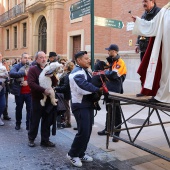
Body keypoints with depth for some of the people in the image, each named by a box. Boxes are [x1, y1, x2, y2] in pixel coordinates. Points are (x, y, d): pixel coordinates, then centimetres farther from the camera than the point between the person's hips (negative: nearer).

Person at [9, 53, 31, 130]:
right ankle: (18, 123, 29)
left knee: (30, 109, 2)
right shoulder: (16, 66, 0)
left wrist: (28, 82, -18)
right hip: (19, 92, 0)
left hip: (29, 92, 1)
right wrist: (24, 73, -26)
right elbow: (11, 74, -20)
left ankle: (29, 124, 14)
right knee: (18, 108, 13)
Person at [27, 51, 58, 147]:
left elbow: (55, 83, 5)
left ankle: (45, 140, 19)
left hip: (48, 99, 4)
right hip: (37, 99, -4)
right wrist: (43, 90, -24)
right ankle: (31, 138, 24)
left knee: (47, 121, 8)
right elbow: (31, 83, -17)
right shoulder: (33, 69, -3)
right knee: (35, 120, 6)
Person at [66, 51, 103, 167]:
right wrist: (98, 89, -19)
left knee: (87, 131, 13)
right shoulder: (77, 73, -16)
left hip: (88, 105, 10)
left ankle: (81, 154, 27)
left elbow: (90, 84, 14)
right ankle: (72, 154, 9)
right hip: (80, 106, -10)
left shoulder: (85, 71, 17)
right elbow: (84, 88, -29)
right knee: (83, 132, -9)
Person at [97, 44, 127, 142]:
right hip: (108, 89, 8)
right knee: (109, 110, 16)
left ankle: (117, 133, 6)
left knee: (116, 111, -1)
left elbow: (114, 74, -24)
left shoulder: (120, 62, -11)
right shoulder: (110, 61, 14)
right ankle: (107, 129, 29)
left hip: (115, 91, -8)